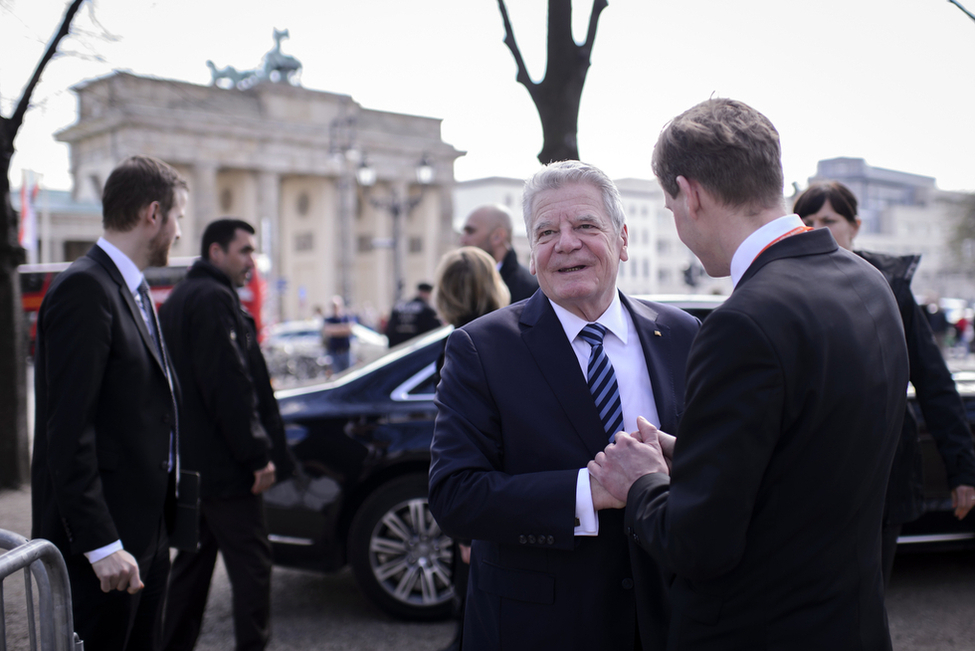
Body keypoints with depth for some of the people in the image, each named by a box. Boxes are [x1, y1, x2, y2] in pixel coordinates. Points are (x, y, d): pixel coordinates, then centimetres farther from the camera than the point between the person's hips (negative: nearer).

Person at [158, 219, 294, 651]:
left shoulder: (179, 299, 18)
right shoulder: (213, 299, -15)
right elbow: (229, 386, -22)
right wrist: (258, 455, -19)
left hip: (189, 464, 10)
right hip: (223, 467, -10)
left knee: (192, 562, 17)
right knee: (250, 564, -3)